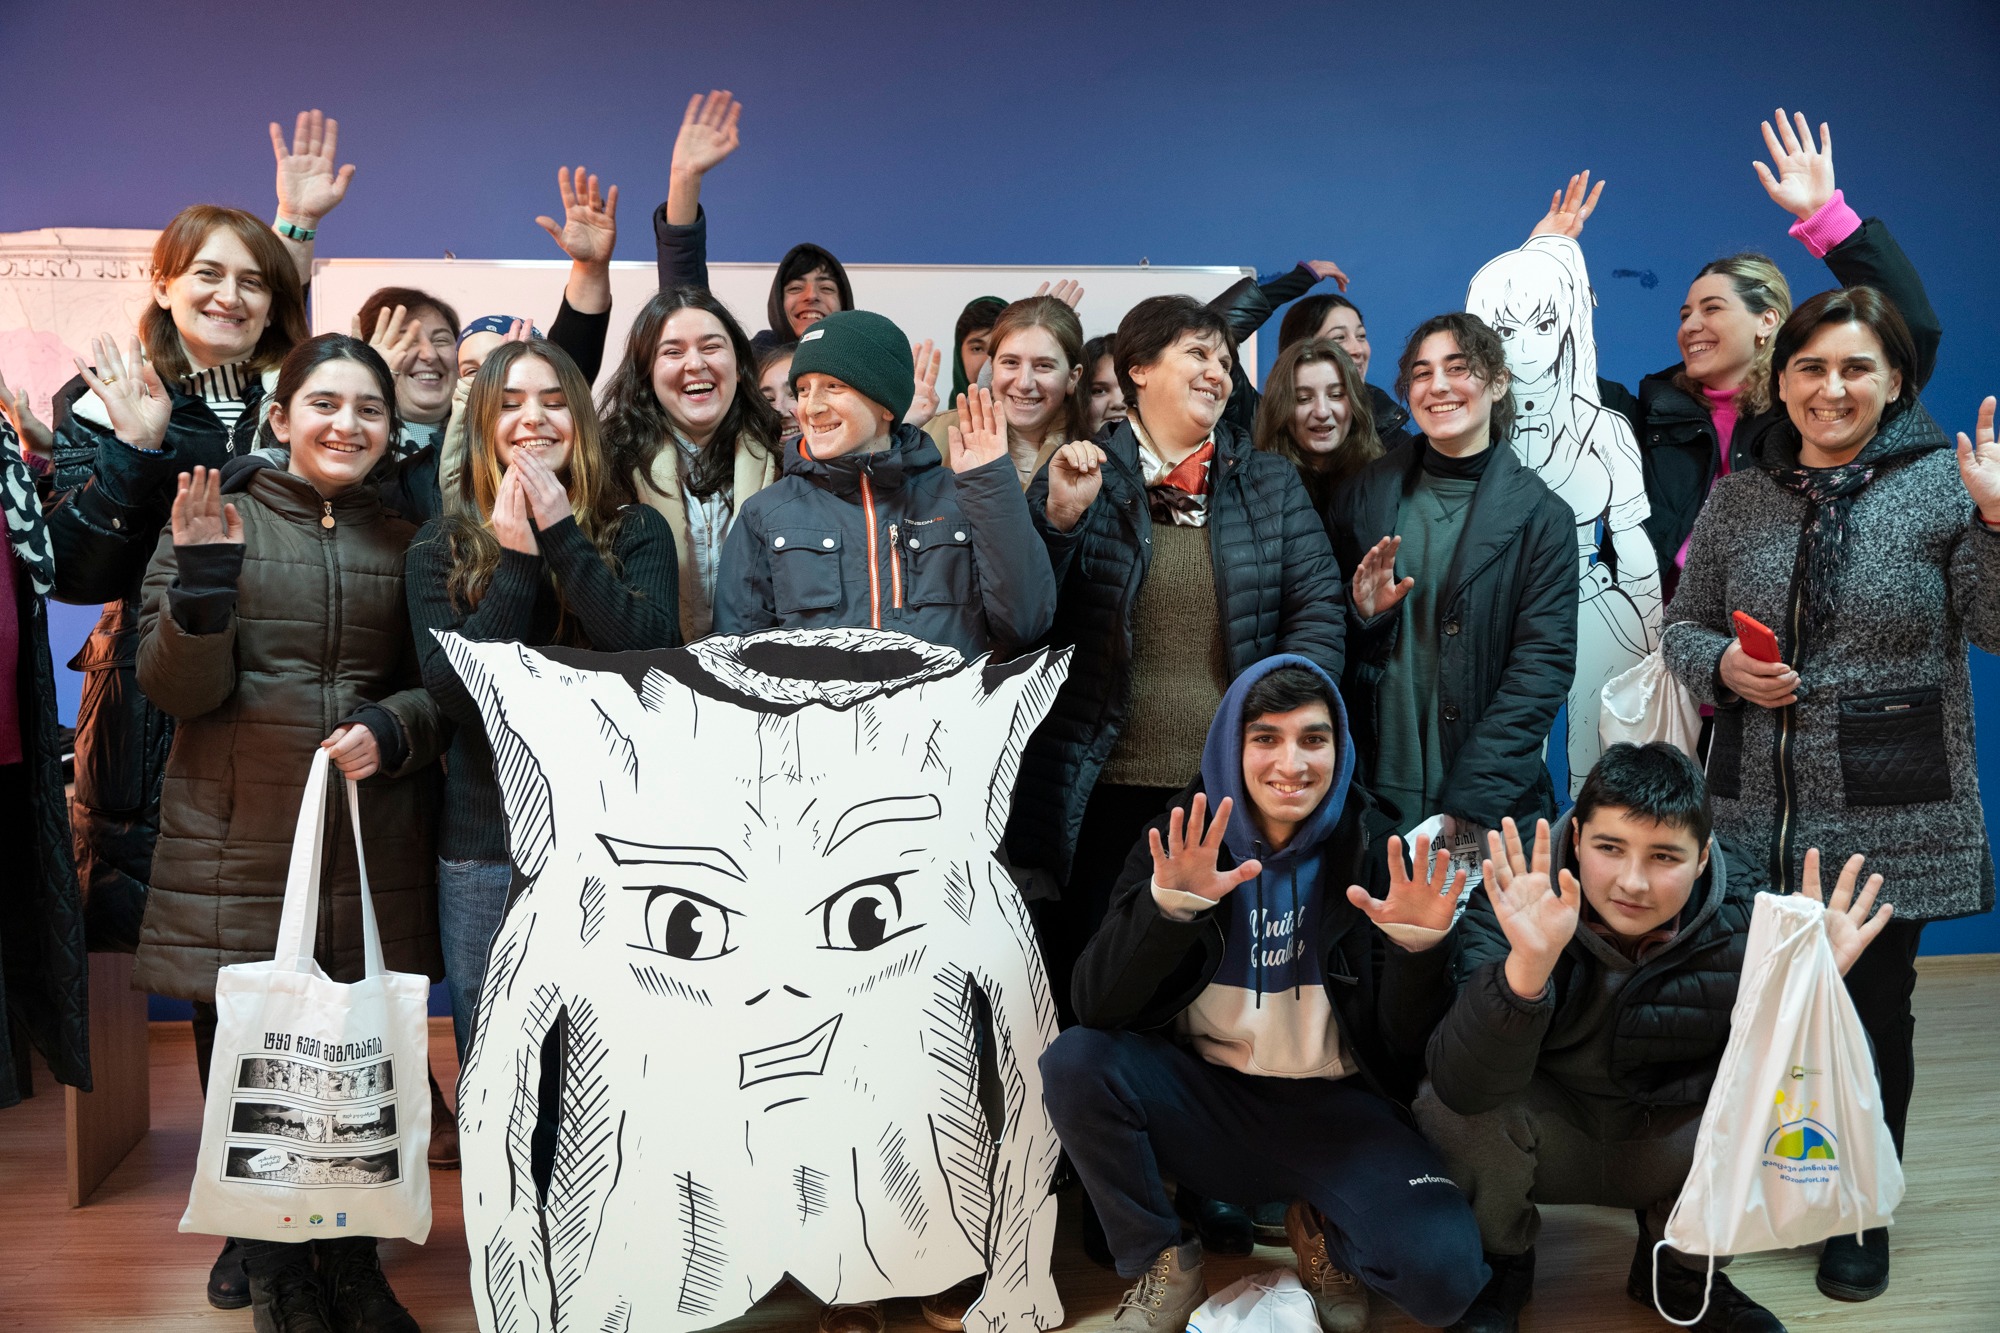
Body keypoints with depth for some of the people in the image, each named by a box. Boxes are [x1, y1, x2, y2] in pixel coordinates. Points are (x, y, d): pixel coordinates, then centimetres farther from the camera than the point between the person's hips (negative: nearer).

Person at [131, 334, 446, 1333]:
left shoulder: (405, 542, 10)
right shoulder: (212, 516, 2)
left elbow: (443, 689, 12)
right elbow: (176, 689, -3)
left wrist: (390, 731, -10)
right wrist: (202, 575, -19)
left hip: (375, 853, 2)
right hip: (238, 851, -1)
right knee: (248, 1071, 3)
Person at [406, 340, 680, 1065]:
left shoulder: (636, 531, 3)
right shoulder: (443, 544, 5)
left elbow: (653, 651, -14)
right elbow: (453, 689, -7)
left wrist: (561, 534, -15)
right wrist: (515, 558, -12)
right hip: (487, 843, 1)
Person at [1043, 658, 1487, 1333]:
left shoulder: (1371, 850, -6)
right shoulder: (1178, 845, -6)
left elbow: (1404, 1042, -7)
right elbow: (1097, 1006, -17)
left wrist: (1420, 948, -28)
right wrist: (1168, 903, -34)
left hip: (1332, 1110, -1)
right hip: (1204, 1099, 1)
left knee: (1443, 1272, -26)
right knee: (1075, 1062, -27)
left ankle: (1323, 1228, 9)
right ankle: (1162, 1264, -2)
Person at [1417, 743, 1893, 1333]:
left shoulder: (1742, 924, -17)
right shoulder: (1514, 908, -25)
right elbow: (1462, 1087, -37)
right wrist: (1526, 964, -54)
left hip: (1674, 1146, 2)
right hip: (1551, 1144, -2)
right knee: (1450, 1110, -32)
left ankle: (1681, 1270, 8)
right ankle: (1502, 1262, 4)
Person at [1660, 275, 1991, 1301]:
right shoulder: (1738, 496, 7)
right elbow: (1682, 625, 13)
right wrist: (1722, 666, -8)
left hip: (1893, 819, -2)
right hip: (1757, 811, 2)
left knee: (1871, 1010, 9)